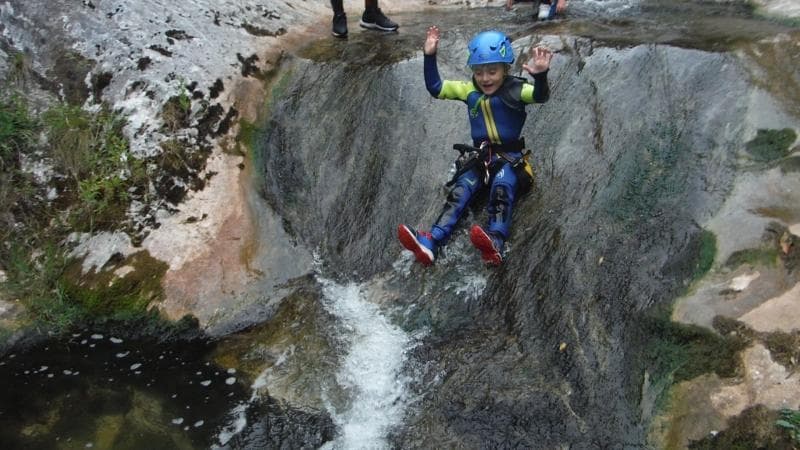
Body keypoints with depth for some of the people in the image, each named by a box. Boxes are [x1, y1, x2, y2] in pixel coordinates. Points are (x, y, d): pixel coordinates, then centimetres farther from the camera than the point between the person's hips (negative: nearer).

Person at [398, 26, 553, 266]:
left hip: (511, 157, -4)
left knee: (502, 186, -34)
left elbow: (540, 96, -26)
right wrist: (429, 57, -1)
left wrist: (540, 76, -48)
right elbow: (435, 88, 10)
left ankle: (495, 242, -55)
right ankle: (430, 242, -35)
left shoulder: (515, 90, -8)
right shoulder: (469, 90, 6)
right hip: (481, 156, 4)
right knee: (460, 190, -18)